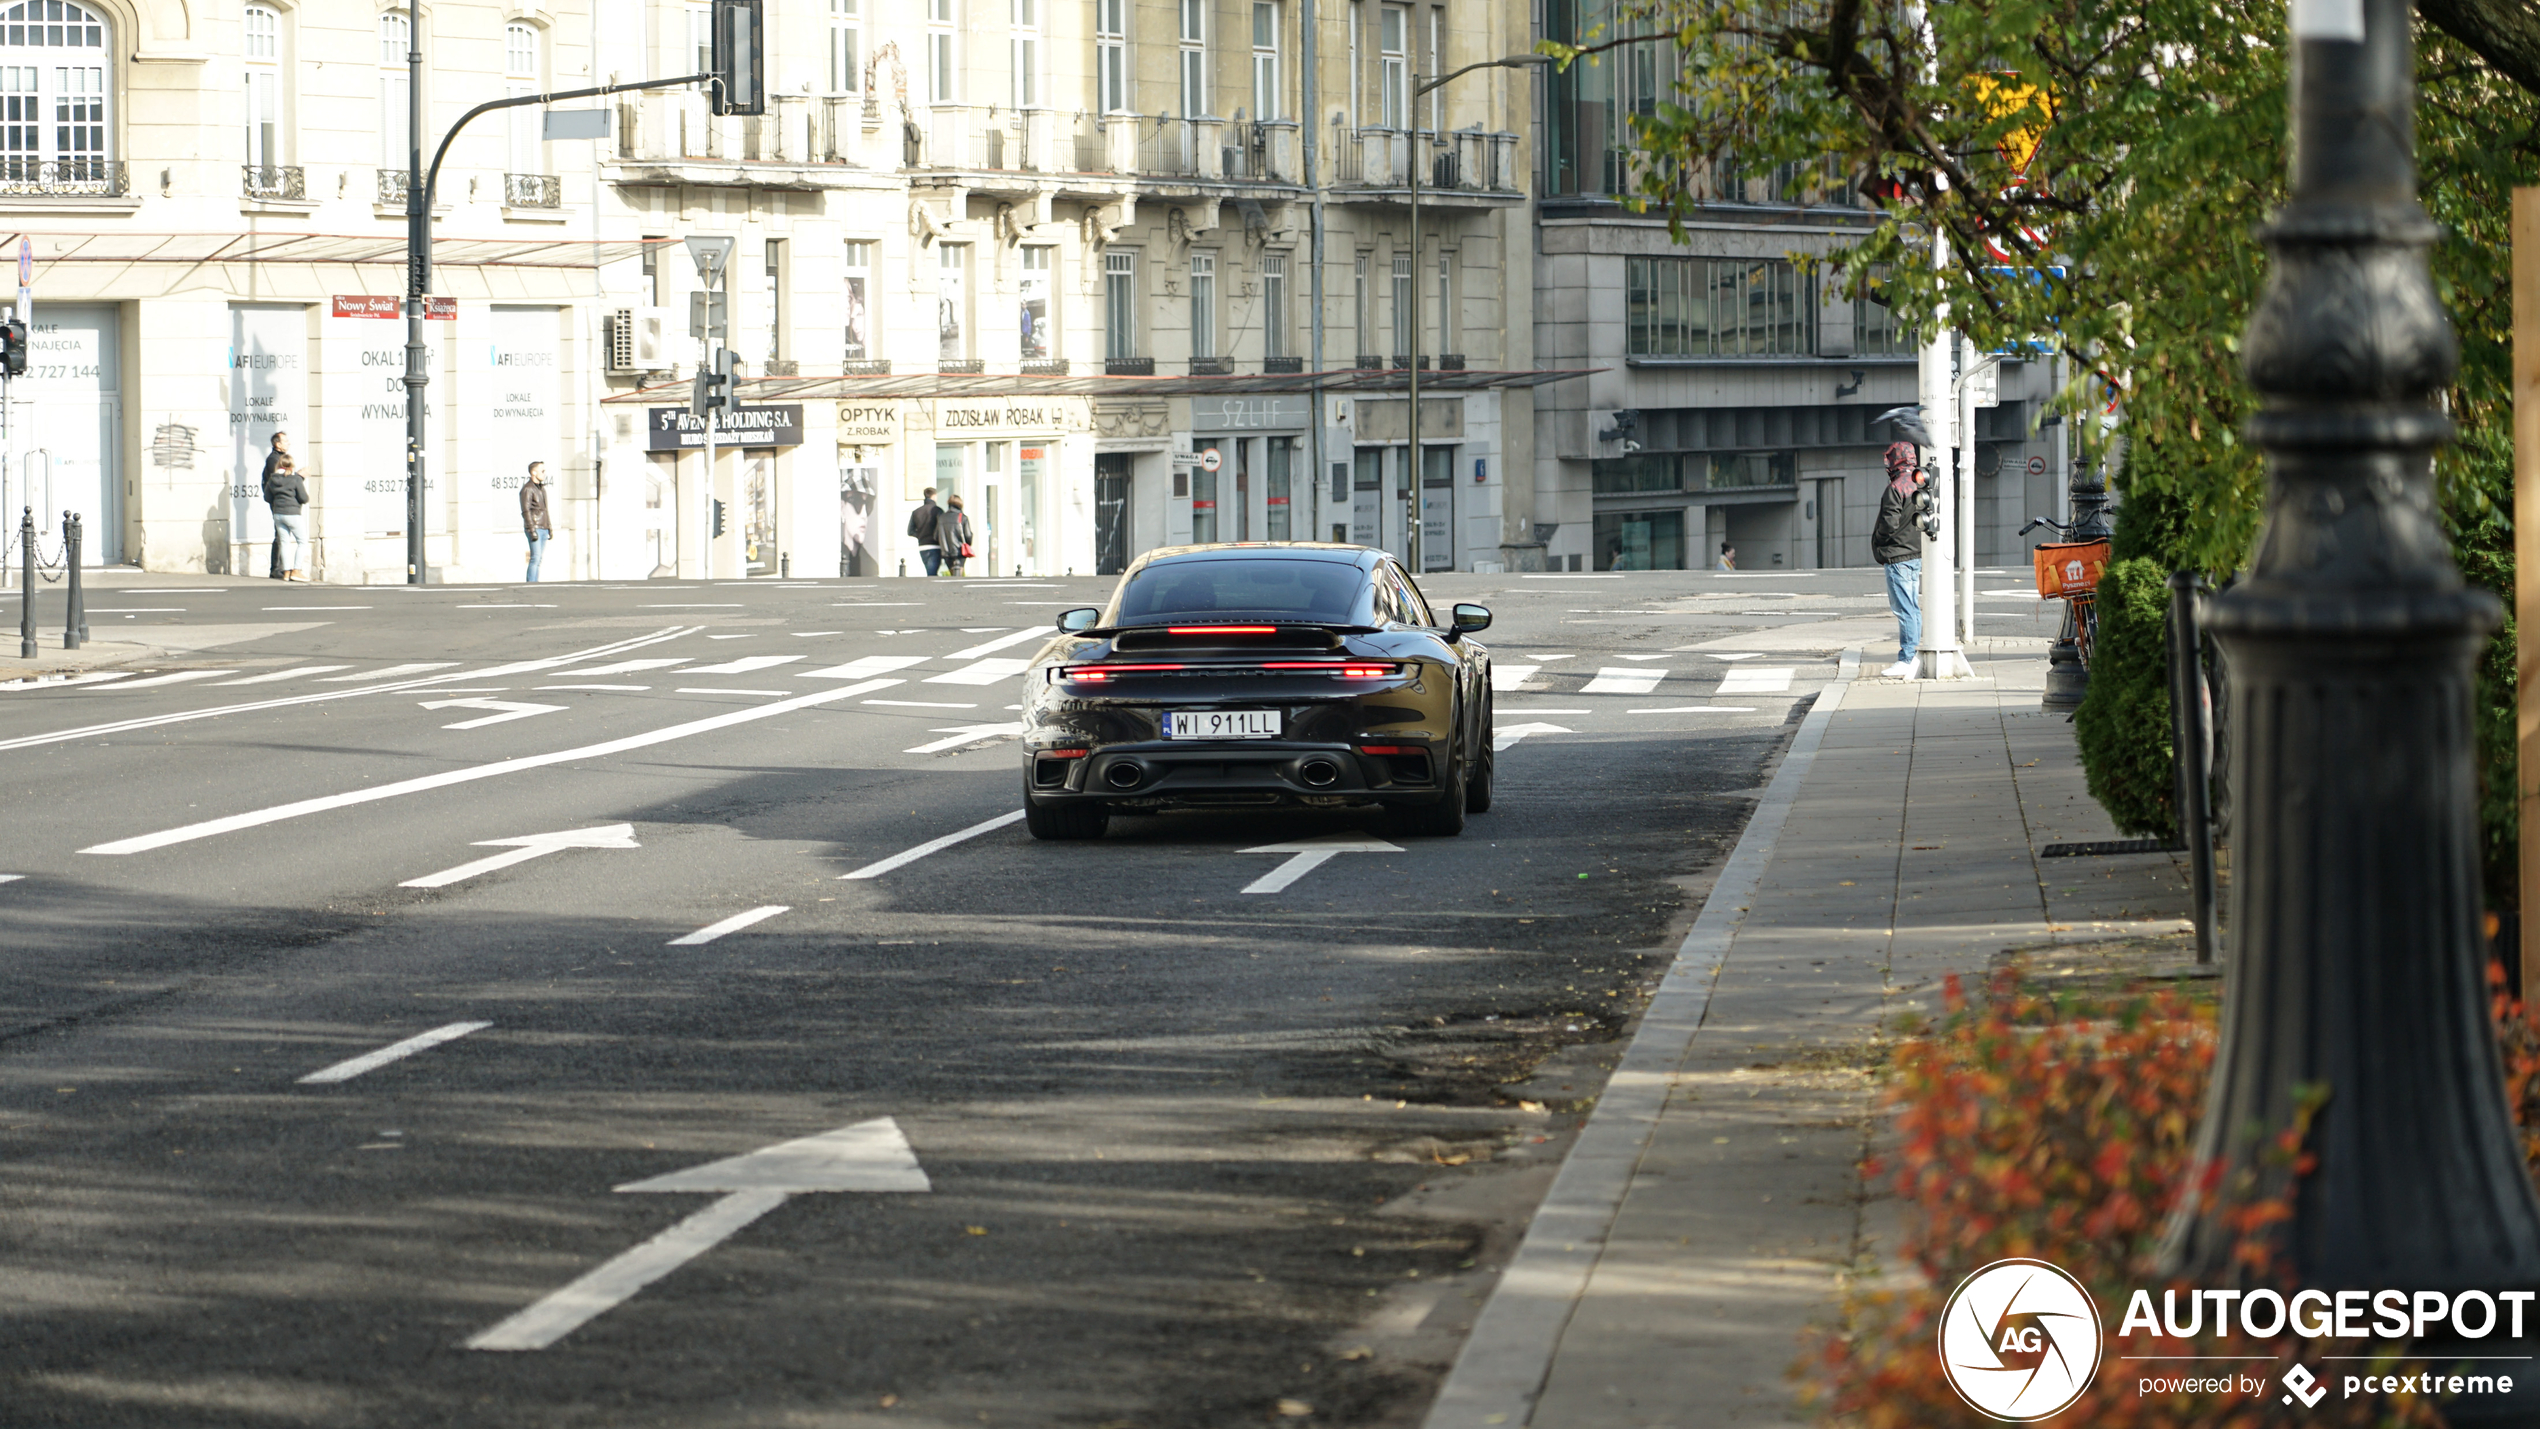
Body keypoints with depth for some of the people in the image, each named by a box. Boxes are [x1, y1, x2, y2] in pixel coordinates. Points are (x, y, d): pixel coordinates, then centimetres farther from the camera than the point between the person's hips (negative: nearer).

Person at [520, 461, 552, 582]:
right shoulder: (527, 489, -8)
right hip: (534, 527, -8)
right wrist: (532, 530, -20)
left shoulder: (541, 488, 19)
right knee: (535, 558, -15)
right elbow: (526, 511, -14)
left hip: (543, 528, 8)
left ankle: (534, 585, 5)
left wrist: (550, 528, 22)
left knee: (538, 559, 5)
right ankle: (531, 585, -18)